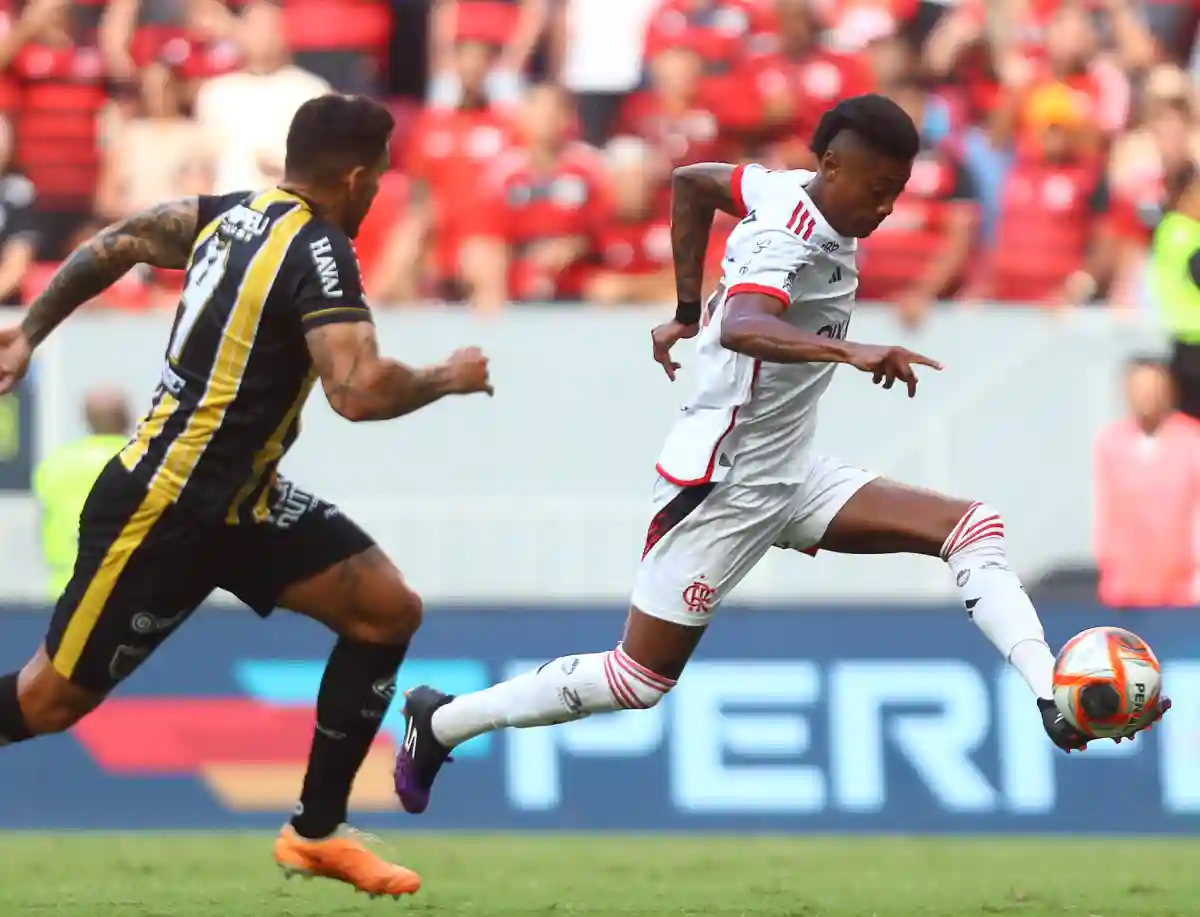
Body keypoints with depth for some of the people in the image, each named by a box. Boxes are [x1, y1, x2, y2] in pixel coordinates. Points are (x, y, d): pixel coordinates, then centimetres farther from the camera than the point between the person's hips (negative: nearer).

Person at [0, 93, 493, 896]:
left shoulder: (235, 213, 4)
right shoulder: (317, 254, -22)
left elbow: (116, 244, 14)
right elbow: (360, 391, -32)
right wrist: (448, 378, -14)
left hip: (237, 499, 9)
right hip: (163, 511, -9)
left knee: (389, 611, 1)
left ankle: (318, 830, 7)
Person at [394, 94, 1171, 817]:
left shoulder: (785, 191, 0)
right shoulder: (791, 240, -26)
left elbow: (692, 182, 18)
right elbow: (742, 327, -47)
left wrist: (688, 309, 23)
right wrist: (850, 353, -60)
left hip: (788, 474, 9)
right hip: (723, 483, -9)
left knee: (972, 526, -7)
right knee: (638, 681, 0)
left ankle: (1056, 700, -19)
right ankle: (443, 723, 18)